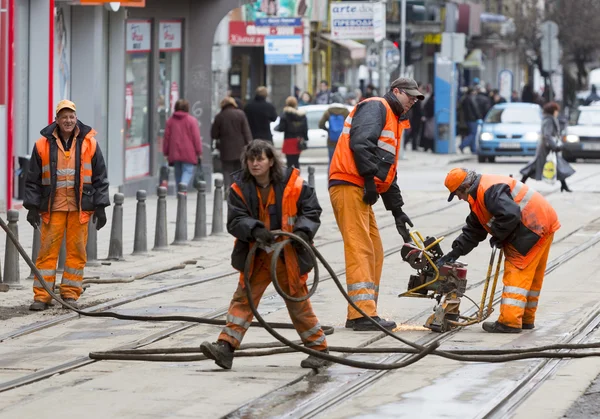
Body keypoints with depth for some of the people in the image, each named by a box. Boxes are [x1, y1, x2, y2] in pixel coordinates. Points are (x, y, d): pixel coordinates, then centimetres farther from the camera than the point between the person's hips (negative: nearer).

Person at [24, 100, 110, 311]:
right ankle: (42, 296, 0)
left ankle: (70, 293, 11)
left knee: (77, 250, 2)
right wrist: (32, 207, 1)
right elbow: (33, 179, 7)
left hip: (80, 207, 1)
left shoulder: (89, 143, 4)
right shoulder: (43, 145, 3)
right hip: (52, 207, -1)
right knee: (48, 250, -2)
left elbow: (100, 178, 8)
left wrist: (100, 207, 3)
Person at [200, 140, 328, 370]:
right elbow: (235, 220, -10)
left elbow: (312, 211, -1)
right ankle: (225, 346, -8)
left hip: (288, 257, -2)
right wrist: (255, 230, -29)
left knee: (298, 301, 6)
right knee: (243, 298, -5)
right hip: (256, 257, 2)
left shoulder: (293, 185, -9)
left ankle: (318, 348, 20)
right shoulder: (240, 188, -4)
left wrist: (303, 231, -20)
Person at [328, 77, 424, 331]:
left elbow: (388, 172, 32)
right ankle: (363, 314, -18)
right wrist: (369, 178, -21)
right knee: (359, 249, -14)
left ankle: (360, 314, 13)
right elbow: (360, 143, -20)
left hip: (362, 190, 11)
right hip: (349, 185, -11)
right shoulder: (375, 108, -2)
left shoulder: (394, 121, 29)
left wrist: (397, 210, 28)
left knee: (374, 252, 10)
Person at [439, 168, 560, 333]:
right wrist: (455, 252, 14)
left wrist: (498, 236, -14)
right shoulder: (478, 196, 16)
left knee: (516, 274, -11)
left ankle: (509, 322, -15)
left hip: (536, 226, -11)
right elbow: (473, 230, 20)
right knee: (531, 277, 16)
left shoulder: (489, 190, -19)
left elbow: (510, 214, -31)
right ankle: (526, 319, 24)